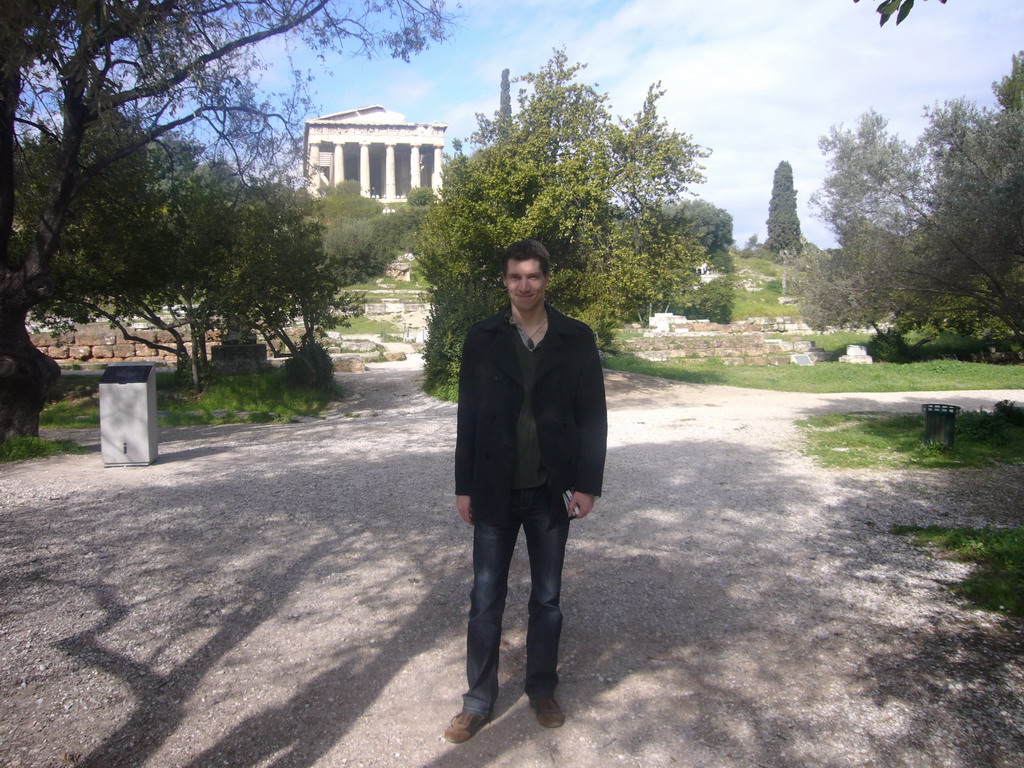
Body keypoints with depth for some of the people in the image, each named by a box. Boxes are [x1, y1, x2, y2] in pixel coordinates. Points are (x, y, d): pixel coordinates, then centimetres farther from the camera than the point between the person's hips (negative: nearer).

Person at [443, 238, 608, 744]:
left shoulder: (576, 339, -1)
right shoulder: (482, 340, 0)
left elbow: (592, 416, 0)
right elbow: (468, 417, 2)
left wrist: (587, 484, -5)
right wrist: (464, 486, 1)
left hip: (552, 493, 0)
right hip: (495, 492, 0)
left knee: (547, 599, 14)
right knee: (485, 600, 7)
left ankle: (542, 690, 32)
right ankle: (479, 700, 23)